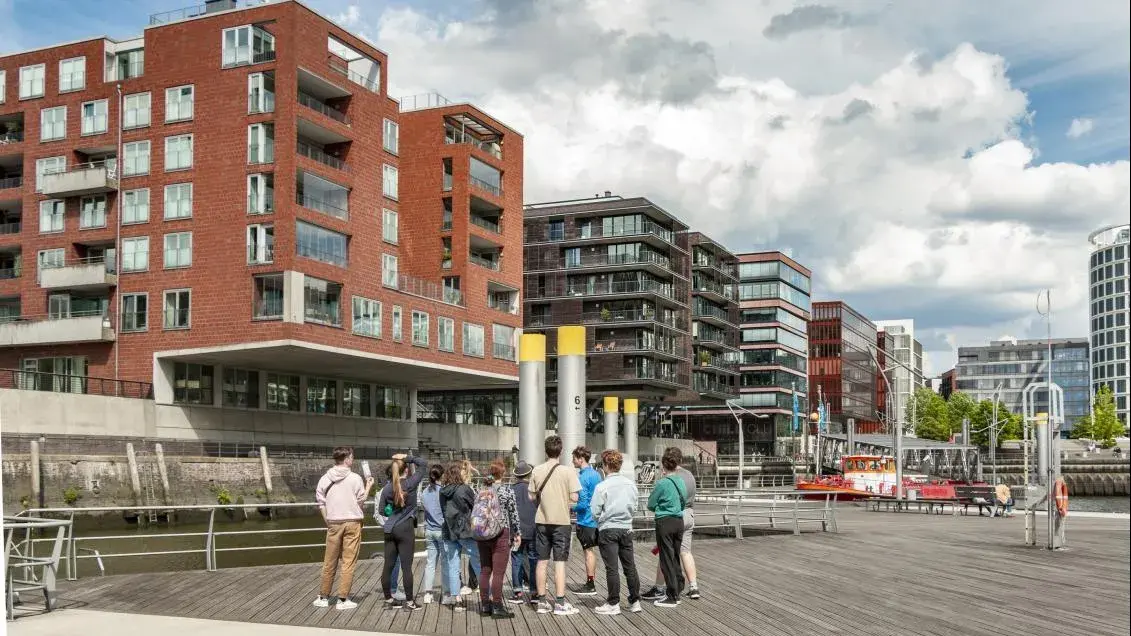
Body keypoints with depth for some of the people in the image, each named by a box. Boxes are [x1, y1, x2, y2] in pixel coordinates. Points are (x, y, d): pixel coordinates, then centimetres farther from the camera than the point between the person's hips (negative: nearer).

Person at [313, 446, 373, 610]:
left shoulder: (324, 479, 2)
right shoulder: (355, 478, -8)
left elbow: (321, 503, 4)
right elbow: (361, 501, -2)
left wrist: (328, 522, 11)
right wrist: (368, 487, 13)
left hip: (333, 524, 3)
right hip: (352, 523, -3)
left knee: (329, 562, 12)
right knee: (348, 562, 2)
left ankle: (323, 597, 19)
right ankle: (343, 599, 2)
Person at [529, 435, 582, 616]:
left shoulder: (537, 471, -2)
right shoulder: (568, 472, -10)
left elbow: (531, 496, 2)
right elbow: (574, 498, -12)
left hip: (542, 521, 3)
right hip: (561, 521, -3)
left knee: (542, 561, 10)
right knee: (560, 562, 0)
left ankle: (541, 601, 15)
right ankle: (560, 603, 0)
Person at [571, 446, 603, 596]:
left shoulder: (582, 477, -17)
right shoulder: (596, 474, 10)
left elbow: (582, 503, -20)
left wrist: (571, 508, -5)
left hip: (586, 520, -8)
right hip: (596, 519, 8)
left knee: (589, 551, -3)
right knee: (591, 551, 13)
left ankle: (590, 586, 1)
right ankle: (591, 582, 19)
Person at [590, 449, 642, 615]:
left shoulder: (602, 486, -14)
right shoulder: (631, 484, 0)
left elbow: (595, 512, -10)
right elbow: (634, 508, 8)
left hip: (608, 529, -5)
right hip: (626, 528, 5)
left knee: (611, 568, 0)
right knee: (630, 566, 12)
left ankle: (613, 604, 3)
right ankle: (635, 601, 18)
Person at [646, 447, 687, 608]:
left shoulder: (661, 483, -14)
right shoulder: (681, 482, 4)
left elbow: (650, 505, -4)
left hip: (665, 522, -6)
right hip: (679, 521, 6)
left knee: (667, 559, 0)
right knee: (675, 558, 15)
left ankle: (671, 597, 2)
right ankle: (677, 592, 21)